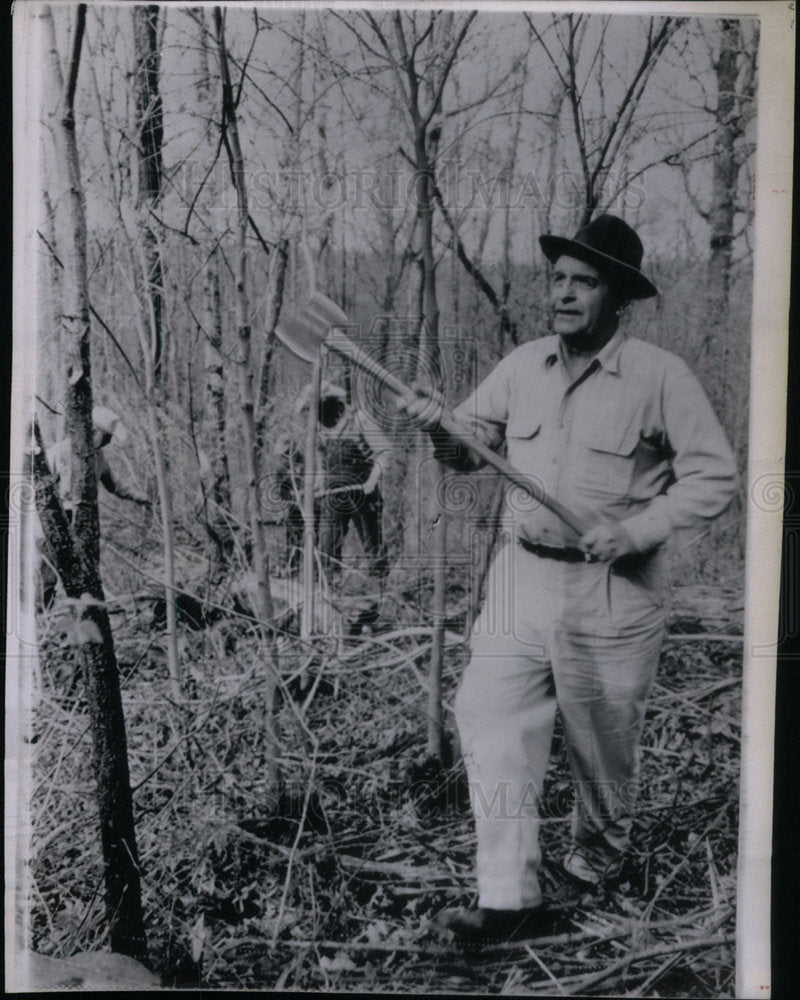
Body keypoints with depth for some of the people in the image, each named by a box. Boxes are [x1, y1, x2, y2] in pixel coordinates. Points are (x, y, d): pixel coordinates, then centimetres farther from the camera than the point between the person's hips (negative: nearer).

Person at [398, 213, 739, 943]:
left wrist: (633, 531, -18)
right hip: (523, 576, 4)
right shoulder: (523, 366, 6)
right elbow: (472, 448, 12)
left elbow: (715, 478, -8)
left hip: (613, 592, -4)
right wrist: (441, 429, -10)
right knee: (491, 718, -4)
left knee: (604, 738, 12)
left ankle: (600, 855, 42)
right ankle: (510, 899, 6)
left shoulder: (660, 377, -8)